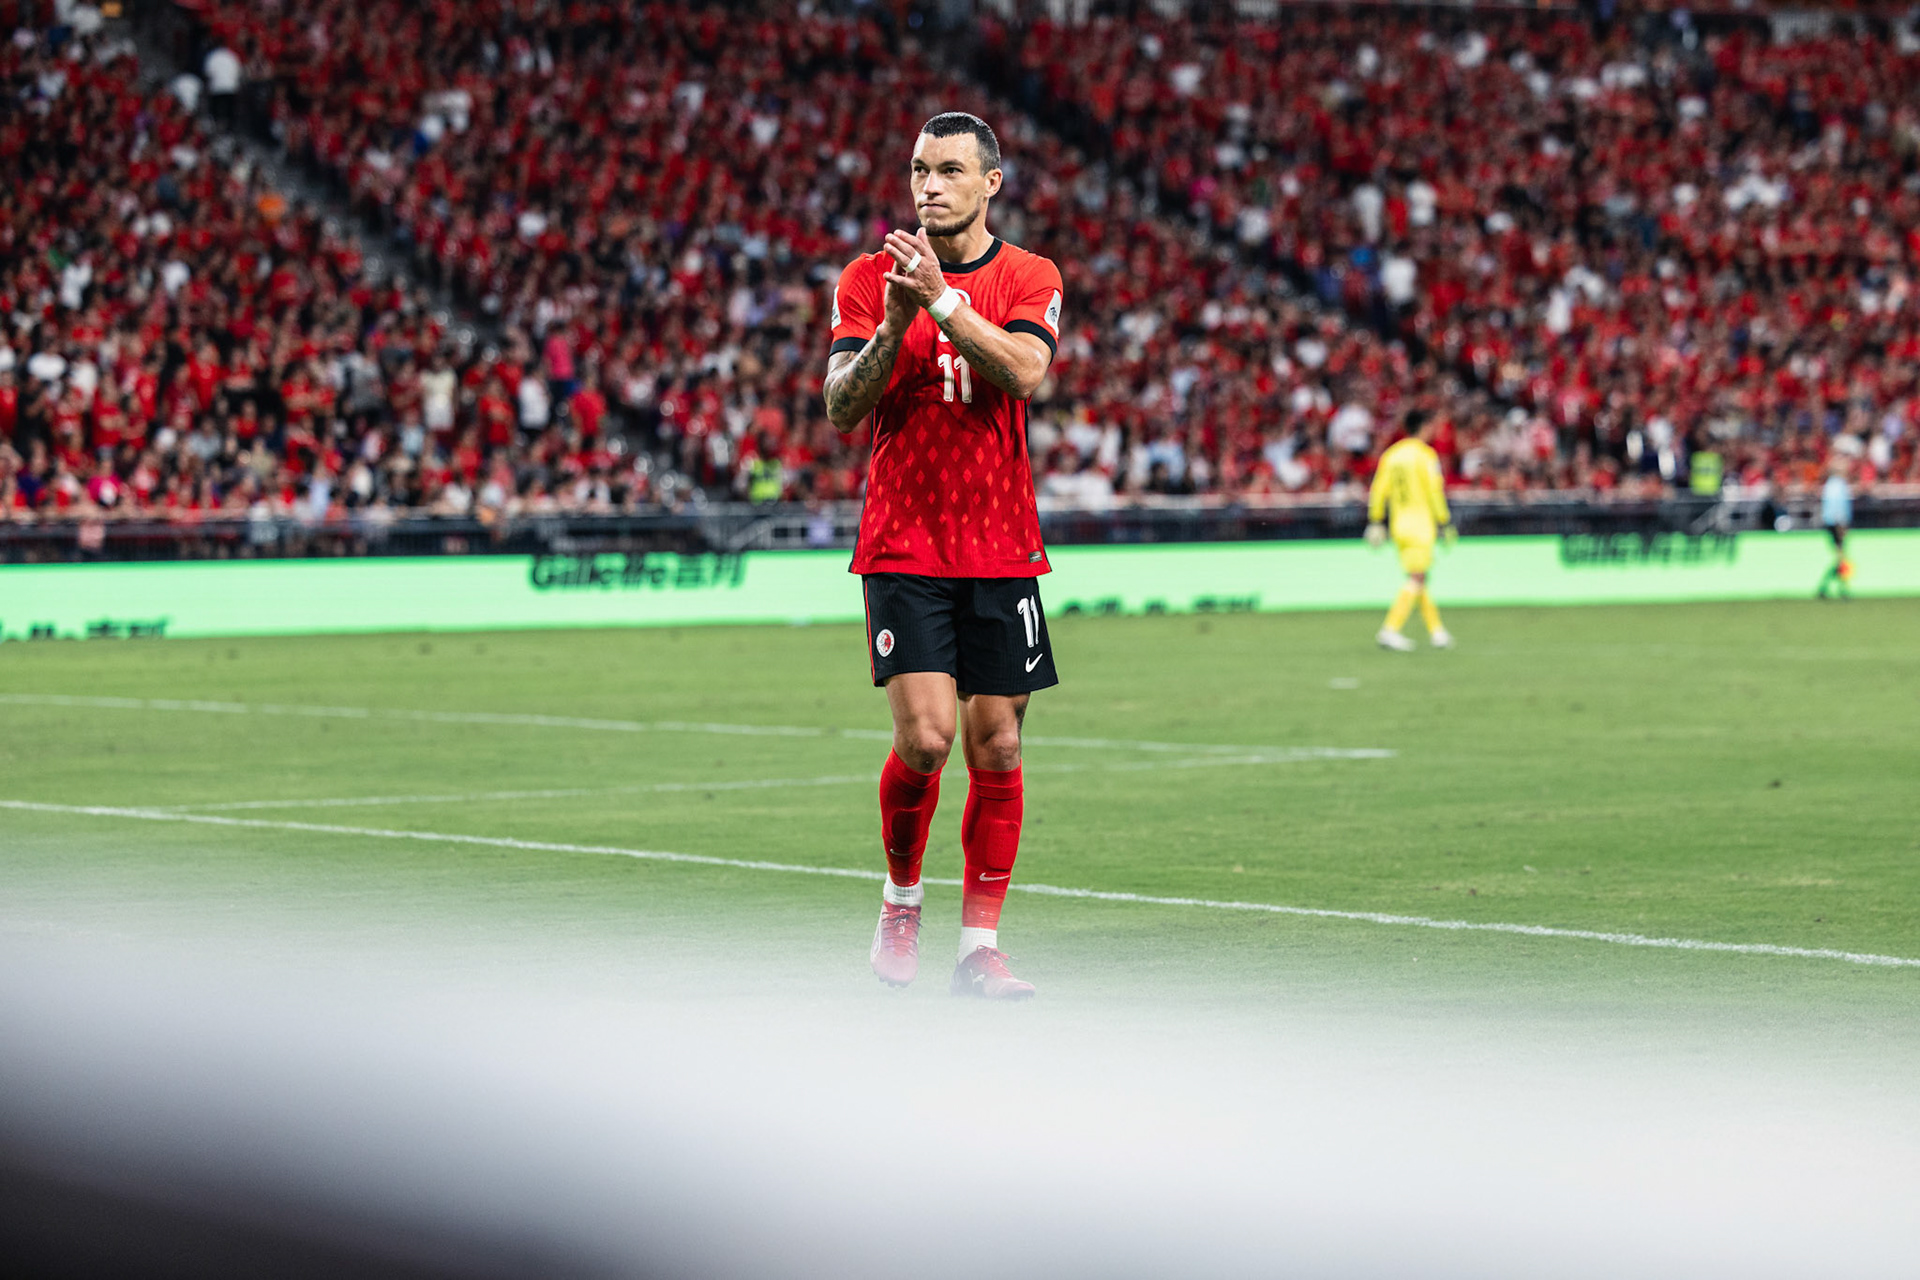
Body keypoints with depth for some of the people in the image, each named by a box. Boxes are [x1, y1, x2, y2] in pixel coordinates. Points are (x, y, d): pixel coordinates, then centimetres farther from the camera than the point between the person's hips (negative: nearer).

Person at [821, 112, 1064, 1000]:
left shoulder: (1029, 279, 4)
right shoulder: (869, 278, 3)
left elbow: (1024, 372, -15)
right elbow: (841, 405, -5)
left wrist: (943, 300, -23)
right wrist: (894, 325, -20)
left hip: (1002, 550, 2)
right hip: (903, 548, -1)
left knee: (996, 746, 1)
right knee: (924, 735, -14)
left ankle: (980, 944, 9)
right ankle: (901, 900, 11)